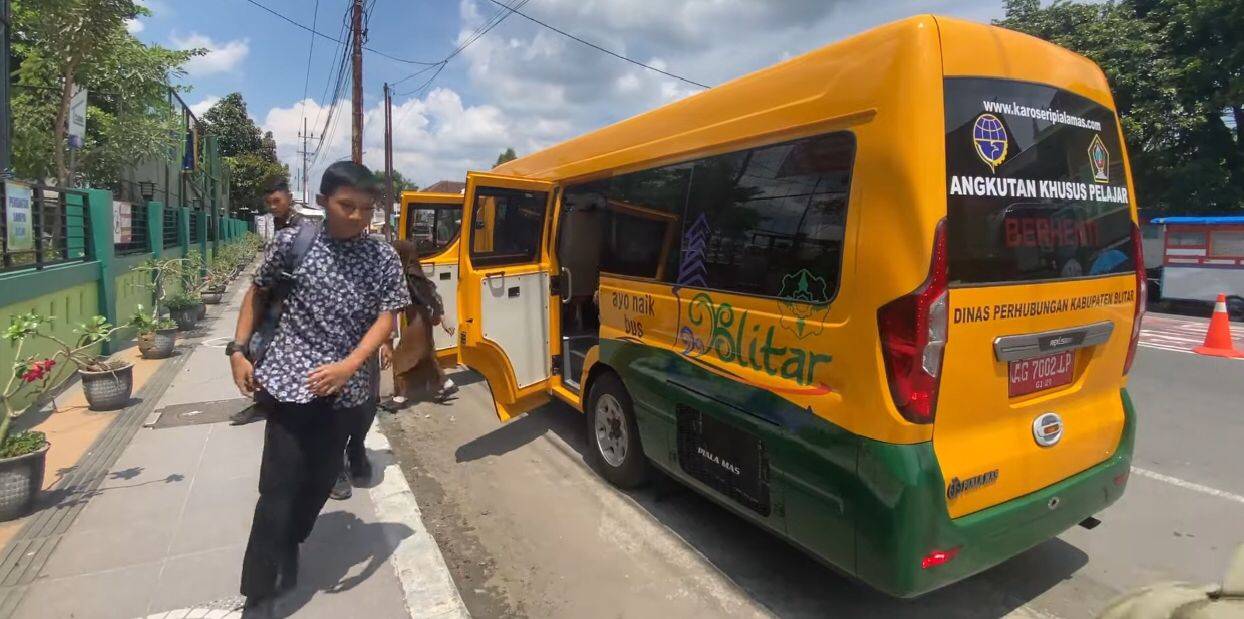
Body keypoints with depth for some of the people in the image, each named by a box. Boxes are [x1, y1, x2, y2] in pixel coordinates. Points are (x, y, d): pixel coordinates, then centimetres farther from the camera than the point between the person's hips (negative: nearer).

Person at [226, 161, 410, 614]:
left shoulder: (383, 258, -2)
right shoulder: (292, 242, -4)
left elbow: (386, 318, -5)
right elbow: (257, 292, 9)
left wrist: (348, 366, -18)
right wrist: (238, 350, 3)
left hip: (346, 388, 2)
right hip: (289, 380, -2)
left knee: (321, 478, 14)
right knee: (279, 487, -2)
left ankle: (290, 547, 40)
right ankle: (258, 595, 11)